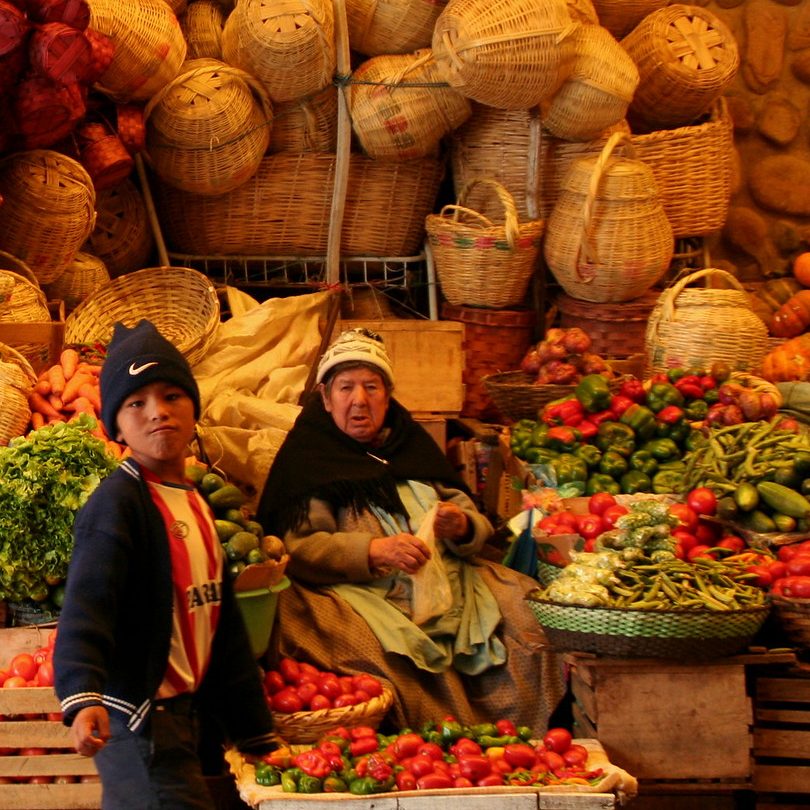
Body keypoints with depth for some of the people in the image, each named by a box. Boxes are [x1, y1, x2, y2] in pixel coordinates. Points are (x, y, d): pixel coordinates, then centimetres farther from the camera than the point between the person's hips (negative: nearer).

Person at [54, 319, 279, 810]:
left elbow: (224, 626, 19)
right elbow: (86, 605, -26)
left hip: (183, 711, 9)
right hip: (136, 719, -9)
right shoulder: (118, 502, -13)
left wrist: (257, 733, 20)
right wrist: (83, 697, -44)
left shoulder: (196, 505, 14)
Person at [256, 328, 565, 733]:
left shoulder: (412, 442, 20)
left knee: (525, 637, -16)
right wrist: (375, 551, -21)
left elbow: (477, 526, 19)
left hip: (446, 586, 6)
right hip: (357, 593, -5)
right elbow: (296, 548, -8)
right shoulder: (307, 454, 4)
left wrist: (462, 526, -6)